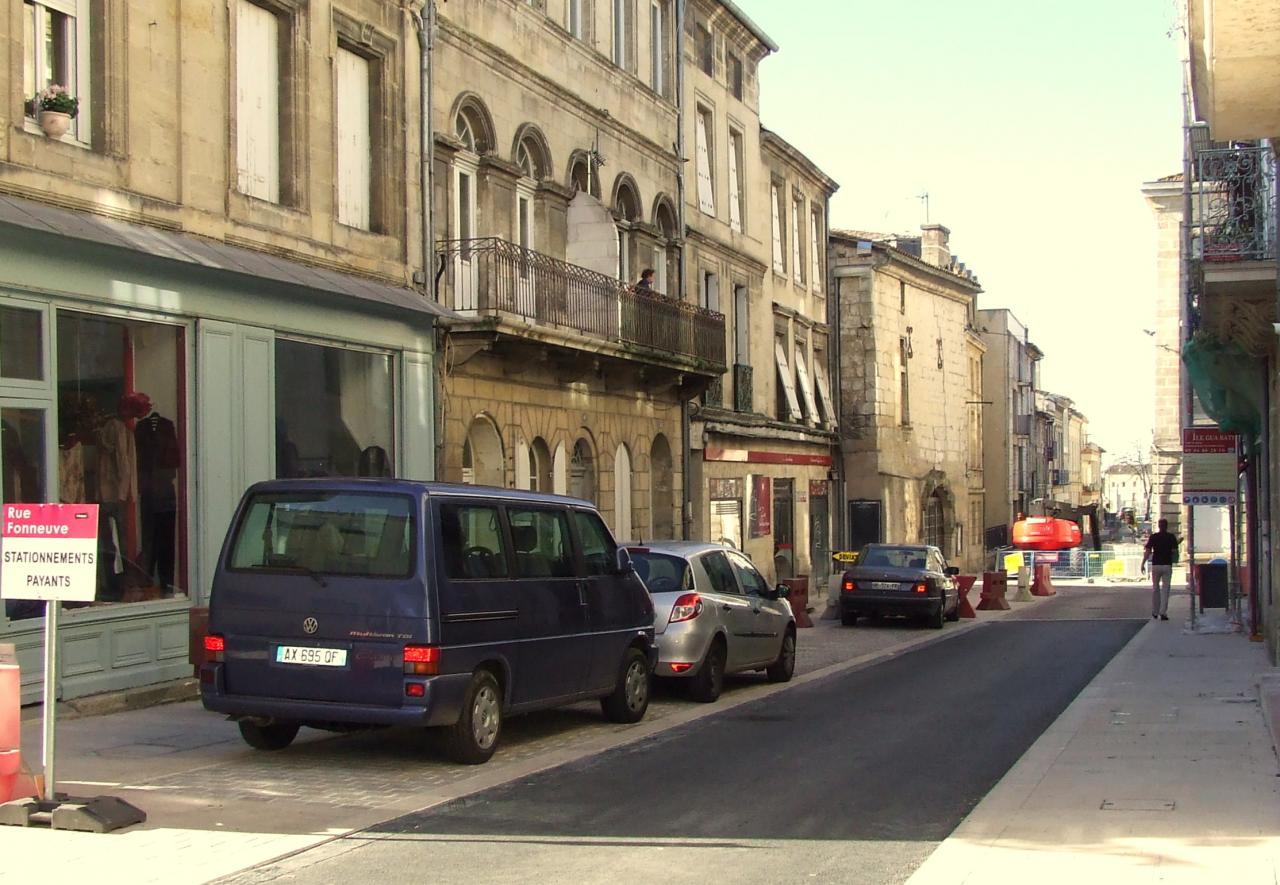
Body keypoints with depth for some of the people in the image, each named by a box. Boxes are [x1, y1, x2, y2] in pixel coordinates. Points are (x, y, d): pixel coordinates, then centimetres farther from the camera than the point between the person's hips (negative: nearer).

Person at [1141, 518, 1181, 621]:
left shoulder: (1153, 536, -2)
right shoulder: (1171, 537, -1)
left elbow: (1147, 551, -6)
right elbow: (1174, 551, -4)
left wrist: (1143, 563, -1)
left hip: (1156, 565, 1)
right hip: (1167, 565, -1)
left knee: (1155, 588, 14)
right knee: (1165, 589, 2)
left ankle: (1155, 612, 19)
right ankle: (1163, 612, -8)